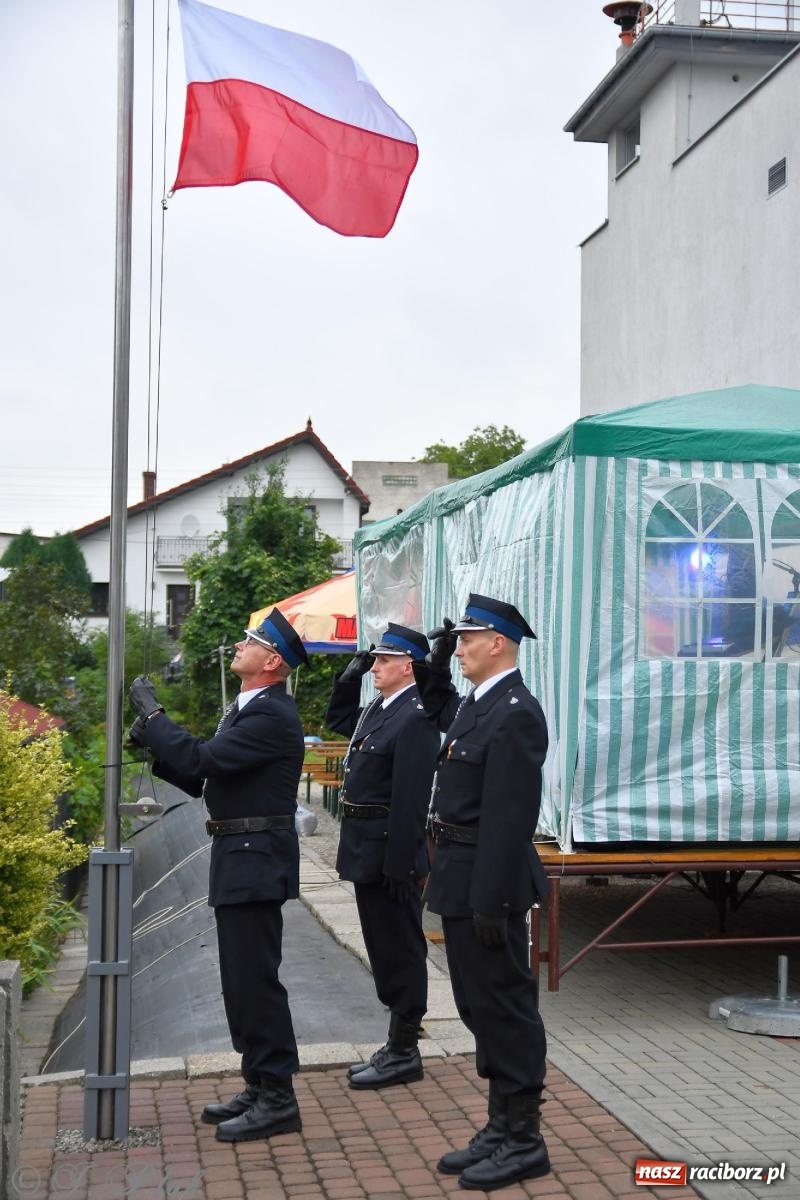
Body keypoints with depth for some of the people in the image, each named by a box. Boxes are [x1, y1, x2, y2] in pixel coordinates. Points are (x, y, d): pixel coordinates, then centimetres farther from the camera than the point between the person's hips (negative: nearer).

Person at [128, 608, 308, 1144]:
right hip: (240, 859, 10)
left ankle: (277, 1099, 5)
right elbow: (204, 777, 15)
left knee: (255, 977, -5)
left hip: (256, 861, -10)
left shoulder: (273, 716, -17)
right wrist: (154, 740, 2)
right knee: (243, 977, 15)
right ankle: (261, 1086, 26)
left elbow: (201, 760, -24)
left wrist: (153, 713, -14)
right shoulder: (248, 709, 15)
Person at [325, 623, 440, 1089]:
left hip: (389, 855, -10)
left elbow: (411, 799, -23)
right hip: (368, 854, 10)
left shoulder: (415, 717, -19)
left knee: (401, 951, 2)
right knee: (384, 949, 17)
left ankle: (404, 1054, 13)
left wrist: (399, 865, -23)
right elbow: (337, 718, 30)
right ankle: (397, 1045, 28)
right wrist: (350, 674, 14)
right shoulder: (378, 709, 11)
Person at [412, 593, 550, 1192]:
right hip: (460, 882, 10)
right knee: (481, 1005, 16)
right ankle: (502, 1126, 28)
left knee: (506, 1007, 1)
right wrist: (434, 664, 19)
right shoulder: (479, 703, 10)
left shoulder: (515, 713, -19)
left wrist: (492, 902, -22)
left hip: (486, 884, -10)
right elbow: (443, 712, 36)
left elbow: (511, 818, -22)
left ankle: (524, 1141, 14)